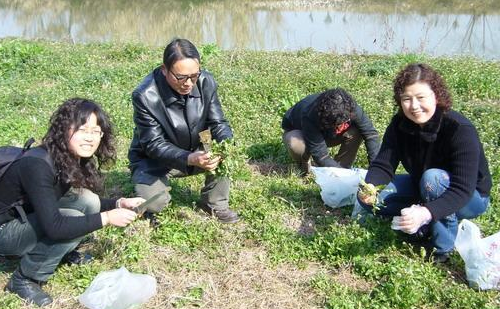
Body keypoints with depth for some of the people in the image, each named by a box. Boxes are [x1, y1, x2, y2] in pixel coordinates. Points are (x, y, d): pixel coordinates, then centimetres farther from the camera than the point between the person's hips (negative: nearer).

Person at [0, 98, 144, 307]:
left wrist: (119, 203, -12)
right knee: (74, 219, -27)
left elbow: (90, 204, 6)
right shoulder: (38, 165, -32)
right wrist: (106, 218, -30)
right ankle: (24, 279, -9)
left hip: (30, 218, 7)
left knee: (88, 202, -13)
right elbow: (54, 227, -35)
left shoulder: (77, 159, -7)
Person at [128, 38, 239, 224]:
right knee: (153, 202, -28)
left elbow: (218, 123, -9)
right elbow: (154, 145, -27)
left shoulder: (206, 82, -15)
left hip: (195, 152, 4)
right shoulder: (145, 96, -28)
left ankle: (215, 203, 1)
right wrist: (189, 159, -44)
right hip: (154, 160, -4)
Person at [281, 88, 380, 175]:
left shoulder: (350, 107, -31)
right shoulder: (310, 117, -43)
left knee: (356, 131, -27)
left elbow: (370, 133, -26)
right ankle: (304, 166, -6)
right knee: (296, 145, -41)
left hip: (325, 134, 3)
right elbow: (320, 156, -39)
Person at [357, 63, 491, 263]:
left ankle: (443, 247, -18)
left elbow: (463, 190, -37)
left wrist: (426, 213, -54)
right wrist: (369, 187, -43)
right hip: (421, 188, 5)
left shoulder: (460, 130, -31)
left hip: (470, 199, -5)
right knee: (367, 198, -13)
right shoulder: (400, 124, -14)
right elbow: (383, 164, -20)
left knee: (433, 177, -38)